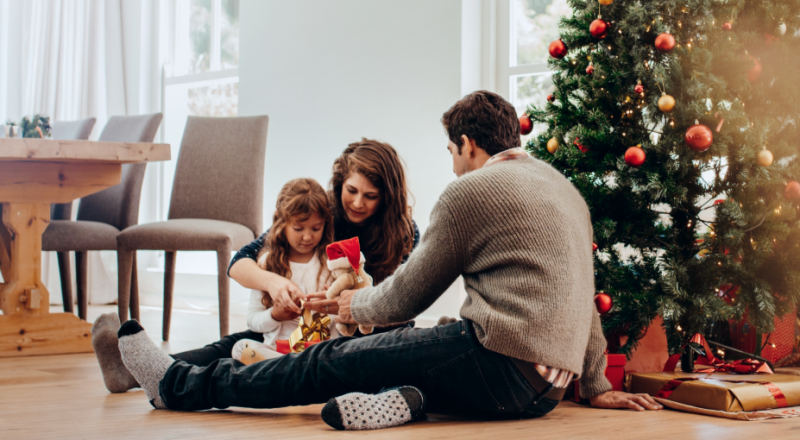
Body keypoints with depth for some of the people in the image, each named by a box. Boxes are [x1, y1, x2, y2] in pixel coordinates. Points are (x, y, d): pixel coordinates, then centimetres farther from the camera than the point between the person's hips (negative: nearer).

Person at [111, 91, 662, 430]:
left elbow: (406, 297, 1)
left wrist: (356, 305, 21)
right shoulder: (565, 187, 21)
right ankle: (405, 398, -12)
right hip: (544, 386, 8)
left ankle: (182, 384, 8)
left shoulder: (472, 190, -4)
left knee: (335, 360, 0)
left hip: (502, 362, -8)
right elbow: (584, 295, 23)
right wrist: (597, 385, 27)